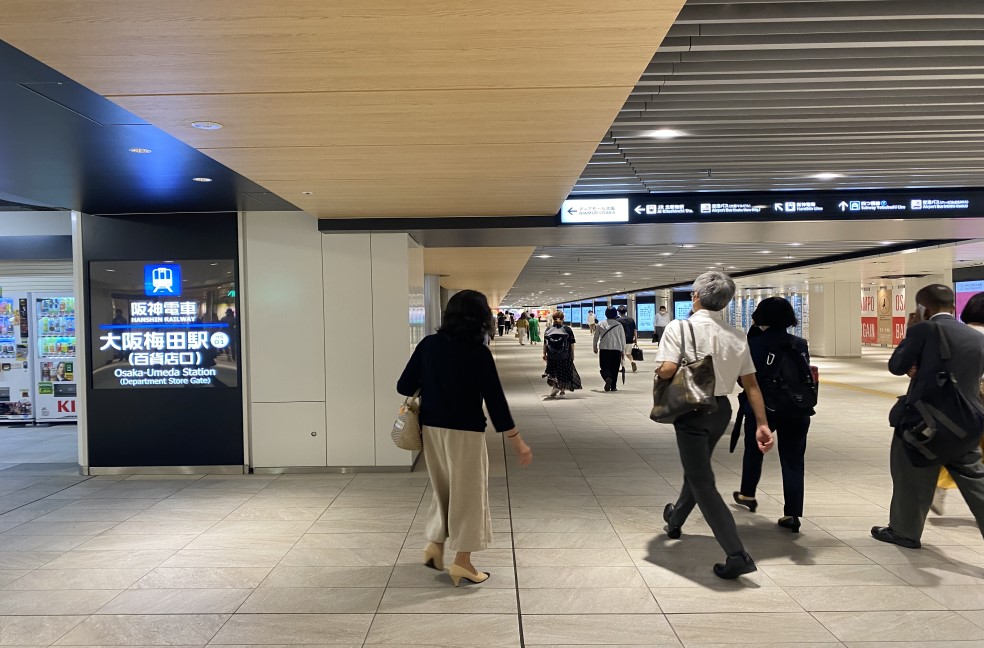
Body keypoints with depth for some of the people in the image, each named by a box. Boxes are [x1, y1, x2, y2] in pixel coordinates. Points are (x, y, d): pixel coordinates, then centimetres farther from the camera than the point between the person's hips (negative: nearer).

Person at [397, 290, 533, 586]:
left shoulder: (429, 344, -2)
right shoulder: (478, 353, -14)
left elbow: (404, 387, 0)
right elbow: (495, 400, -14)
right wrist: (518, 442, -8)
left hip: (431, 428, 5)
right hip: (464, 431, -5)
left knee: (443, 488, 23)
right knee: (467, 492, 8)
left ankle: (435, 544, 25)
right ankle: (462, 562, 15)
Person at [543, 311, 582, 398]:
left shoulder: (548, 330, 2)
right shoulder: (567, 329, -2)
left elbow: (545, 344, 3)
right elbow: (571, 344, -1)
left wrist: (544, 354, 10)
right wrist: (572, 354, 6)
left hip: (552, 356, 1)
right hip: (565, 356, -1)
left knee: (553, 373, 11)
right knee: (564, 373, 10)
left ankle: (555, 386, -8)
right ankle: (562, 391, 14)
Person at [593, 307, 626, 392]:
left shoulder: (600, 324, 1)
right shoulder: (619, 325, 1)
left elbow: (596, 337, 9)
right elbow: (623, 338, 4)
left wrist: (595, 347, 23)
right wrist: (623, 350, 14)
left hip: (604, 350, 0)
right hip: (616, 349, 0)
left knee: (604, 367, 5)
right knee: (614, 368, 10)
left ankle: (608, 378, -25)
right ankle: (613, 386, 9)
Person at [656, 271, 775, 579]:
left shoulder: (680, 329, -14)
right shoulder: (736, 337, 2)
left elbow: (667, 370, -26)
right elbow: (751, 383, 2)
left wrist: (658, 372, -2)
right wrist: (762, 424, 3)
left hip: (692, 410, -7)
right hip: (721, 409, 7)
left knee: (703, 482, -1)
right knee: (697, 468, 26)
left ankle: (737, 555, -7)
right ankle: (675, 521, 49)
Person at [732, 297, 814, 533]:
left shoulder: (755, 343, -11)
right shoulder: (800, 344, 0)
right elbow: (806, 375, 4)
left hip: (762, 408, -2)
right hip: (796, 410, 2)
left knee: (753, 451, 22)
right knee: (793, 460, 7)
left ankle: (748, 494, 37)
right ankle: (792, 514, 5)